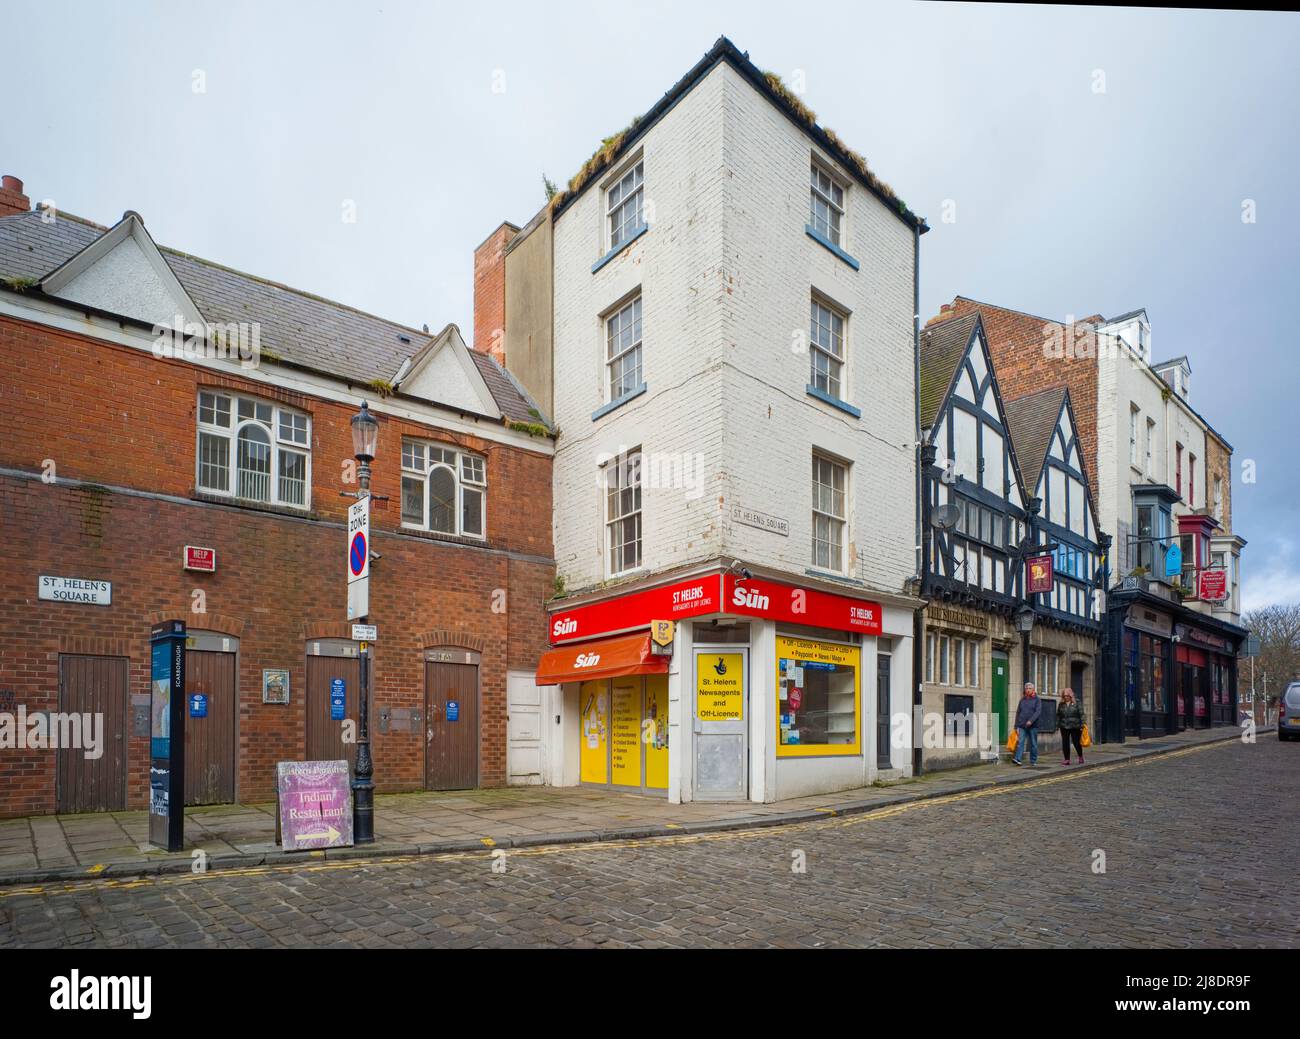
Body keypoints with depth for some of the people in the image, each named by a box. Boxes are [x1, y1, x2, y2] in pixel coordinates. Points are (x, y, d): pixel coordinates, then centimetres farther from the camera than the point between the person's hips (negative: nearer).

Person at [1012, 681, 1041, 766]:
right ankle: (1018, 759, -19)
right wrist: (1017, 726, 11)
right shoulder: (1022, 700, 13)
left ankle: (1033, 761, 15)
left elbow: (1038, 711, -11)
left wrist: (1031, 721, -24)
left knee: (1033, 744, 6)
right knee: (1020, 742, -10)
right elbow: (1018, 713, 15)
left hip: (1032, 726, -2)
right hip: (1022, 726, 2)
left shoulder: (1037, 700, 2)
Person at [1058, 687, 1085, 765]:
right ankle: (1066, 759, 9)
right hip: (1064, 727, 3)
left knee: (1076, 742, 5)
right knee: (1065, 743, 2)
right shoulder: (1061, 704, 7)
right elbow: (1058, 715, 12)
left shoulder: (1076, 703, -3)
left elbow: (1081, 714, -4)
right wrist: (1057, 724, 7)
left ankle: (1080, 756, 29)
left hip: (1075, 726, -3)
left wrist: (1082, 725, -9)